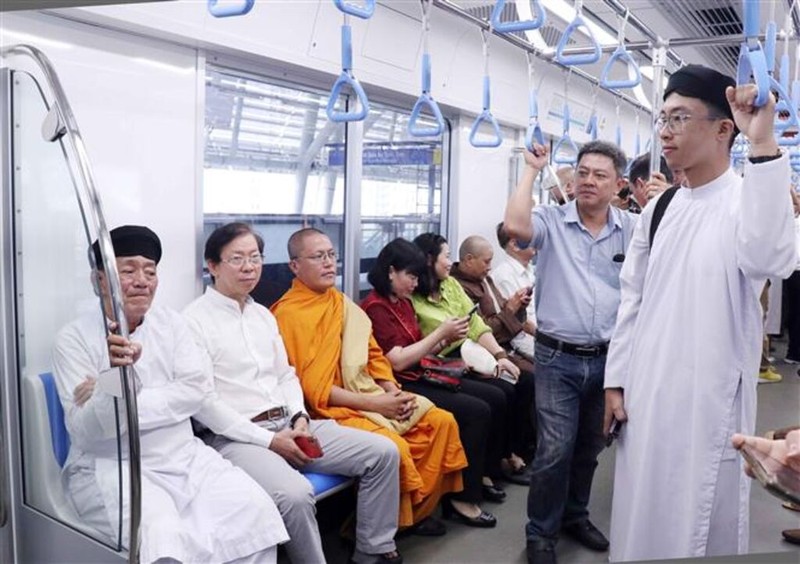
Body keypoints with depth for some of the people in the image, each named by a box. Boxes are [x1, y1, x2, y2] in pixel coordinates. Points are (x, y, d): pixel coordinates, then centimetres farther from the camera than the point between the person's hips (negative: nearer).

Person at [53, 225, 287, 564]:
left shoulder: (170, 323, 7)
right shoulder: (74, 340, -5)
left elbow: (196, 390, -5)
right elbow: (83, 432, -12)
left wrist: (123, 402, -15)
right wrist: (114, 375, -31)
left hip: (183, 457, 4)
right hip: (111, 468, -4)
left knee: (256, 509, -16)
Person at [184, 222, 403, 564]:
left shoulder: (263, 314, 17)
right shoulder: (194, 320, -7)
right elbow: (203, 402, -14)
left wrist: (300, 418, -2)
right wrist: (267, 439, -16)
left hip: (288, 425, 8)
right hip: (237, 436, -7)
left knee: (383, 452, -3)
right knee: (295, 494, -36)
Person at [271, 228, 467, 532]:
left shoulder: (341, 302, 13)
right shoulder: (288, 313, -13)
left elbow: (373, 354, 15)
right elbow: (310, 386, -17)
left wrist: (393, 392, -3)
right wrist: (373, 403, -18)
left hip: (370, 396, 9)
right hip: (330, 410, -8)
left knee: (442, 421, 0)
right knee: (394, 447, -29)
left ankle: (419, 508, 14)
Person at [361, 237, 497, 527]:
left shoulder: (404, 302, 14)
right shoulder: (375, 307, -13)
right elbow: (398, 360, -19)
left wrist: (447, 339, -1)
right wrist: (440, 332, -14)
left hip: (420, 378, 9)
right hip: (401, 386, -9)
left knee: (494, 396, 2)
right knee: (477, 411, -19)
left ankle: (480, 473, 14)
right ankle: (462, 499, -7)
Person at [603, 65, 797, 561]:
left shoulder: (749, 199, -8)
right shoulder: (658, 210, 9)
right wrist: (615, 380, 7)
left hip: (711, 398, -5)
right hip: (645, 394, 5)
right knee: (643, 522, 15)